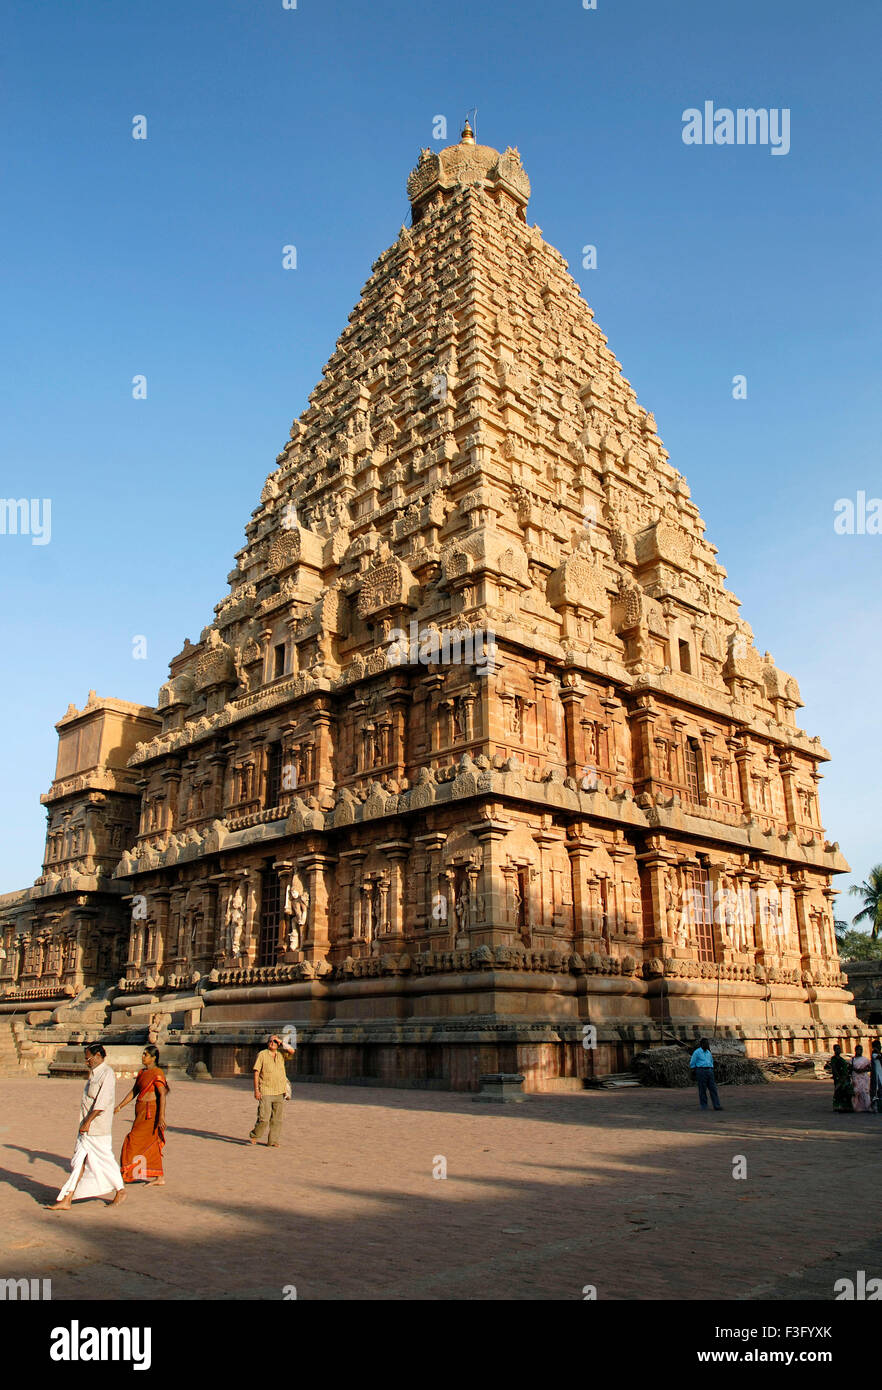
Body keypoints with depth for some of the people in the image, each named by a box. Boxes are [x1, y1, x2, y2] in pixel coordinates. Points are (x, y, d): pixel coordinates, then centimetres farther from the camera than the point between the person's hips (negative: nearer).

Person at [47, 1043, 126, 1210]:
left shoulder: (107, 1073, -15)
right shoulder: (94, 1073, 14)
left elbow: (102, 1101, -21)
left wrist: (88, 1121, -23)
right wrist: (85, 1122, 21)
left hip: (98, 1129, -9)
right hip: (87, 1128, 9)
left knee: (105, 1160, 2)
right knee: (78, 1162, 6)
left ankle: (120, 1192, 18)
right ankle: (66, 1200, 7)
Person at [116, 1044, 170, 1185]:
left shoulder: (157, 1073, -14)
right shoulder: (142, 1072, 13)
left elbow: (162, 1095, -20)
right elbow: (134, 1092, 19)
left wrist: (161, 1116, -26)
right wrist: (119, 1106, 17)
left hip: (151, 1111, -9)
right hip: (141, 1112, 9)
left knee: (134, 1141, -3)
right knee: (151, 1144, 11)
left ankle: (127, 1173, 9)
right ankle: (160, 1178, 16)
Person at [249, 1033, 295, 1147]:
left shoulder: (281, 1054, 11)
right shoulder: (262, 1055, -1)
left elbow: (292, 1050, -5)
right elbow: (256, 1073, -3)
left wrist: (281, 1042, -5)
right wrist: (256, 1090, -9)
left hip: (279, 1092, 4)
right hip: (265, 1092, -4)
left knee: (277, 1119, 5)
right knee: (264, 1118, -7)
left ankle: (272, 1141, 13)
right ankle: (254, 1135, 16)